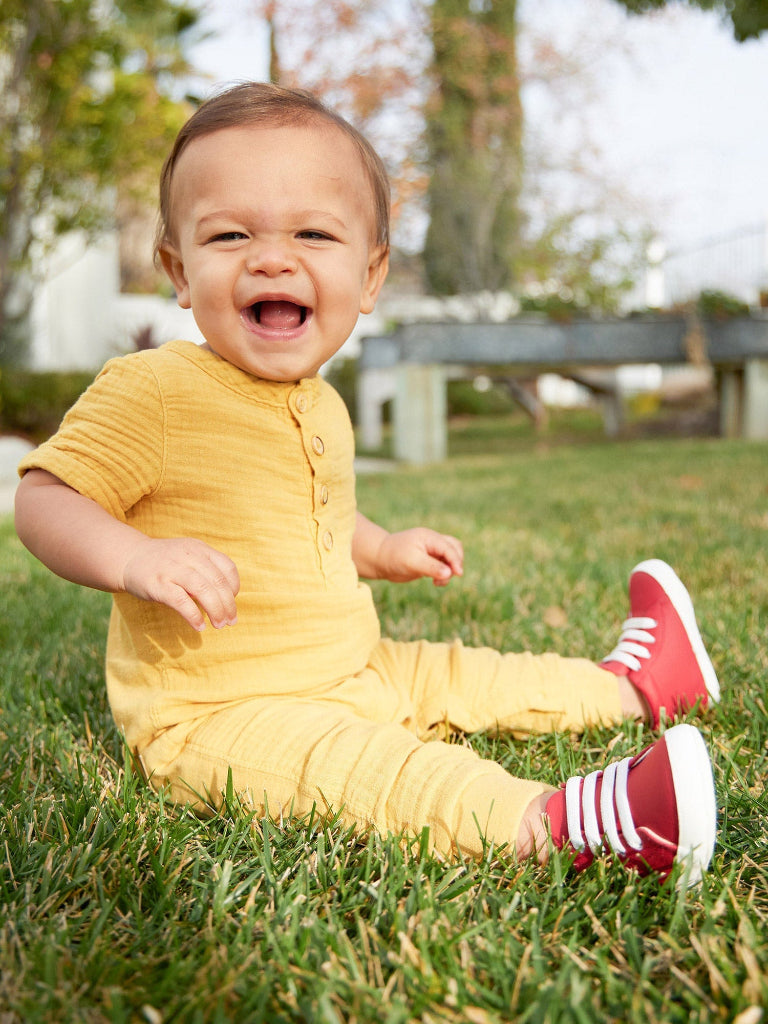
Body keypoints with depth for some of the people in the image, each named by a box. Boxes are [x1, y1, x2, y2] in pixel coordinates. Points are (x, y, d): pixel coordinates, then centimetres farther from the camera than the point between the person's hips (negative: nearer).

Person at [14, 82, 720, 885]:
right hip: (213, 715, -8)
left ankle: (628, 684, 33)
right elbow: (44, 499, -20)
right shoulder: (152, 391, -18)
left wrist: (384, 552, 15)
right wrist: (133, 557, -38)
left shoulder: (322, 406, 11)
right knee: (352, 764, -33)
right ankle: (554, 822, -46)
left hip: (354, 675, 8)